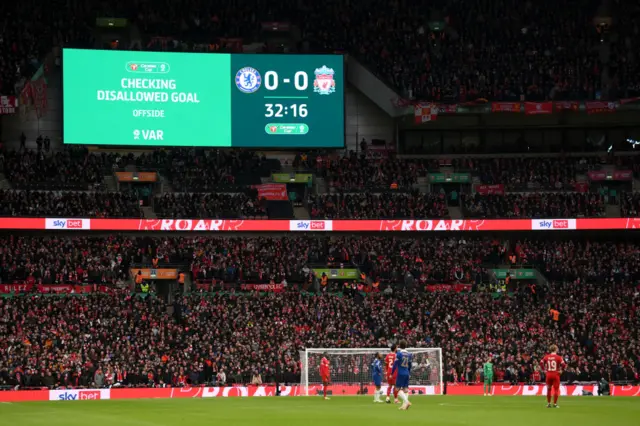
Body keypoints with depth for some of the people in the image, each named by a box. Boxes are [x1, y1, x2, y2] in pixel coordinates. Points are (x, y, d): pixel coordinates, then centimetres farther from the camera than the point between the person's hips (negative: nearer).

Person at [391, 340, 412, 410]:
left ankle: (406, 401, -22)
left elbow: (395, 364, -9)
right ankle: (404, 405, 1)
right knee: (405, 389, 7)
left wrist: (392, 373, -2)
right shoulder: (409, 354, 9)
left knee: (398, 389, -4)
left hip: (400, 373, -6)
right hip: (407, 374, 6)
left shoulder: (399, 353, -8)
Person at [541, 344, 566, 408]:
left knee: (549, 389, 15)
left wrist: (545, 370, 8)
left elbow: (541, 363, 1)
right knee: (556, 389, 3)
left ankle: (548, 403, 19)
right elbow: (563, 364, -17)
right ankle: (555, 404, 1)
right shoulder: (558, 357, -9)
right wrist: (561, 370, -2)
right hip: (556, 374, -3)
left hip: (548, 374, 3)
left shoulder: (546, 357, 2)